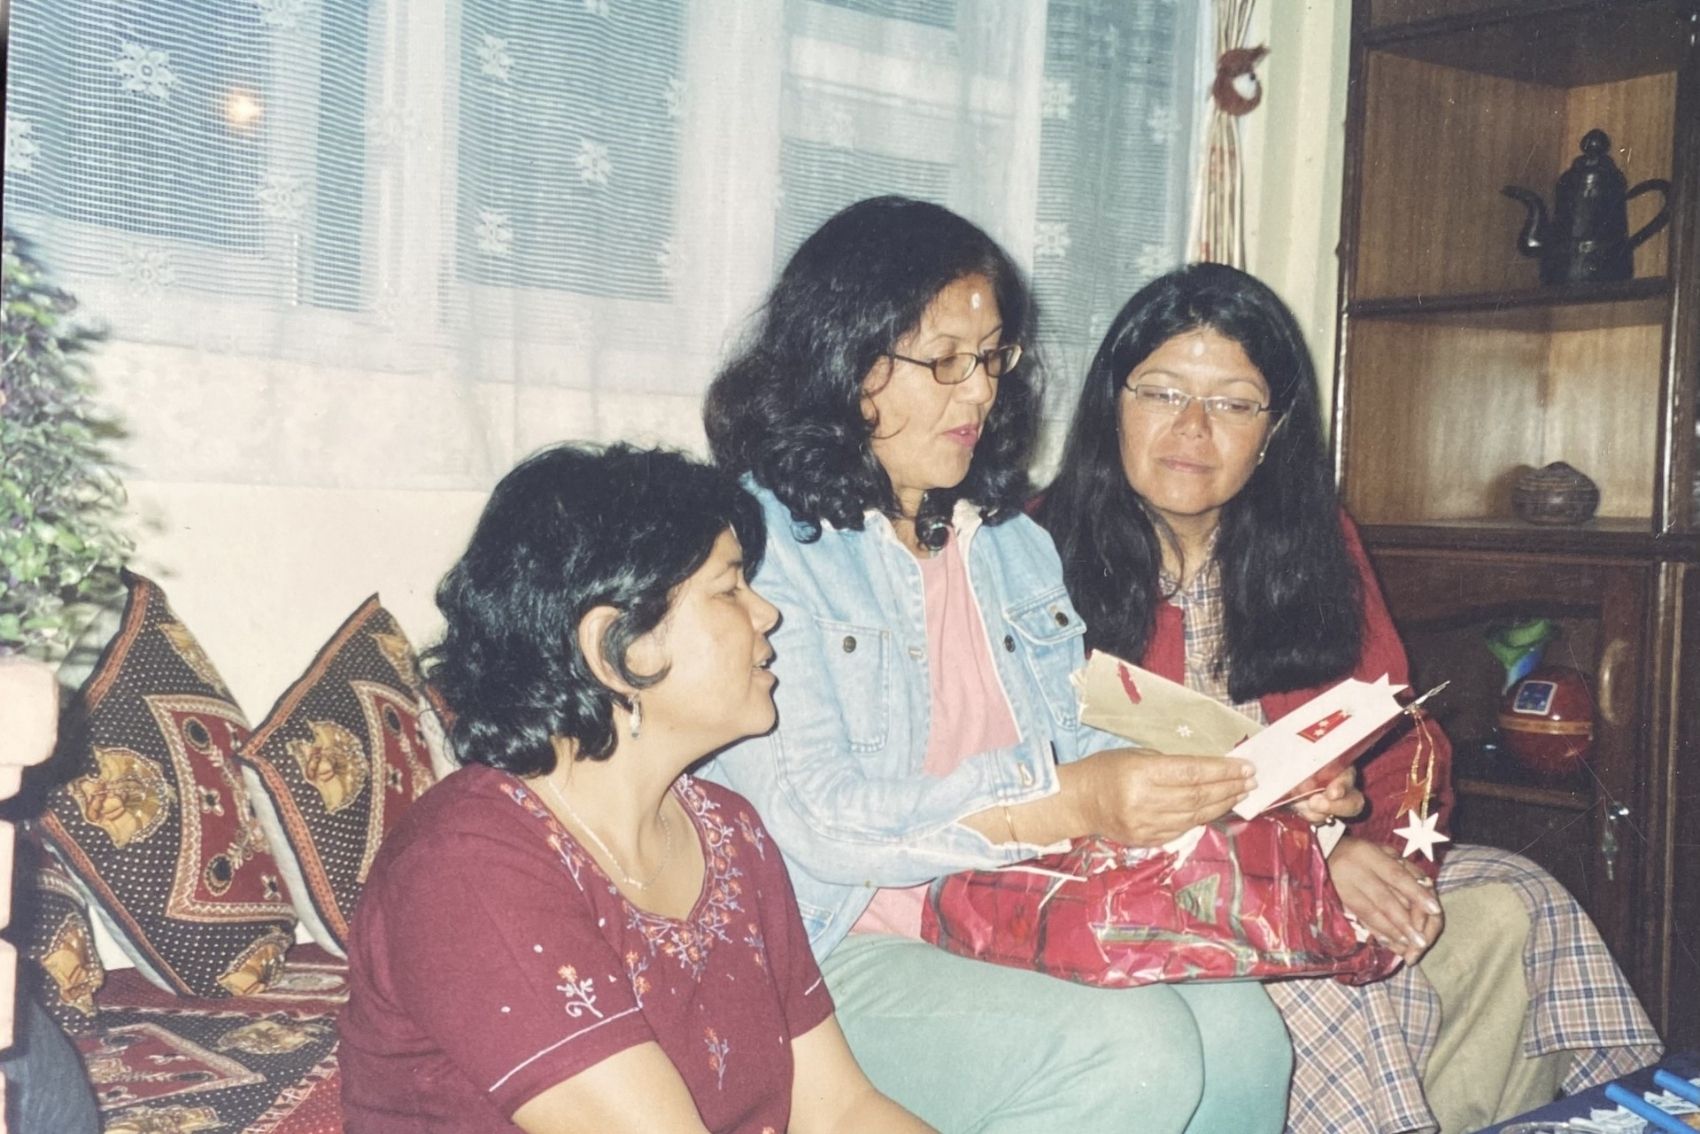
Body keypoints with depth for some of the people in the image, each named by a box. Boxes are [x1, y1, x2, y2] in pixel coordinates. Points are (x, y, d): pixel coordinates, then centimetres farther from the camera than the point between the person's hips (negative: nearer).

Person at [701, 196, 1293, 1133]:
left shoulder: (1009, 540, 18)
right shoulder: (756, 542, -8)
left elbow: (1073, 751, 16)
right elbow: (810, 816, -18)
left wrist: (1222, 784, -5)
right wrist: (1069, 803, -26)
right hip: (843, 947, -6)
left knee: (1239, 1030, -21)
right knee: (1134, 1056, -27)